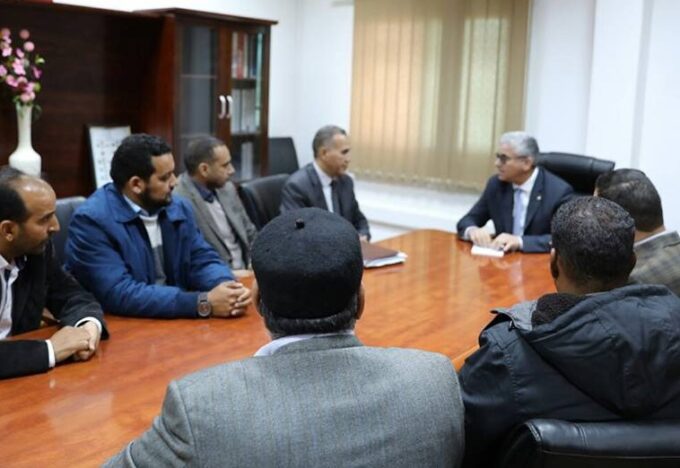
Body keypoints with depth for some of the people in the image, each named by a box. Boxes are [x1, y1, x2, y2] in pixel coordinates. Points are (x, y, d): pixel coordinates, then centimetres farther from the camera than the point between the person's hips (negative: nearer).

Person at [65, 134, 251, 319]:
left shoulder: (178, 208, 3)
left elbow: (202, 260, 6)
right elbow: (120, 294, -24)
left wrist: (227, 286, -17)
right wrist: (203, 303, -28)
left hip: (172, 322, 5)